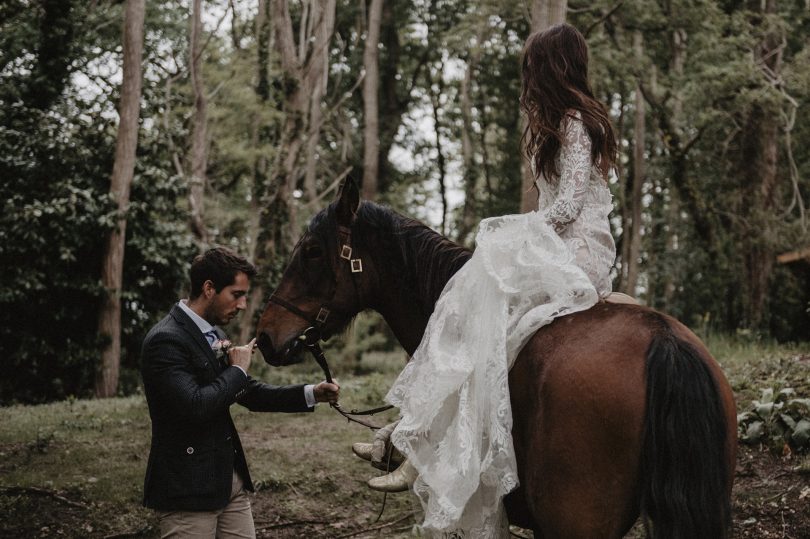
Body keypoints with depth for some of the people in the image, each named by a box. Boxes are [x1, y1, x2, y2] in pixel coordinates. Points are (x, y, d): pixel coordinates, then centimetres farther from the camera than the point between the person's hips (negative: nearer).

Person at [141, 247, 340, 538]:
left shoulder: (214, 336, 12)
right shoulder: (165, 340, -18)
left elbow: (250, 393, 17)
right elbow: (195, 406, -29)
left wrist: (310, 394, 4)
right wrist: (237, 370, -14)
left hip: (231, 479, 9)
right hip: (188, 488, -9)